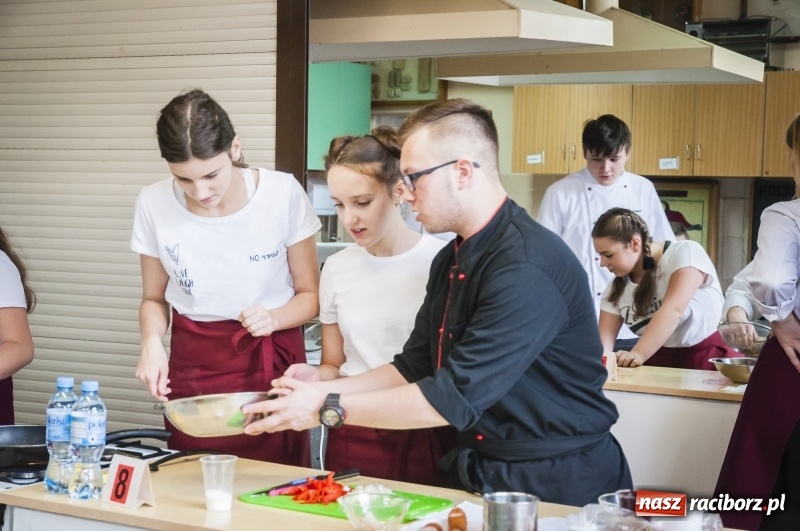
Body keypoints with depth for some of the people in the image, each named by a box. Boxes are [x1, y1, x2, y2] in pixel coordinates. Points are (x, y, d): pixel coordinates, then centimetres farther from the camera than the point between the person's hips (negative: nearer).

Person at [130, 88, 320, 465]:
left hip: (272, 360, -1)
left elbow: (310, 295, -2)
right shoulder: (154, 204, -8)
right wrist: (152, 340, -13)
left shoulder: (283, 193, -14)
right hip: (192, 366, 2)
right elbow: (154, 298, 7)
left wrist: (273, 318, -22)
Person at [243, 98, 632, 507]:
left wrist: (327, 409, -18)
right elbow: (414, 367, 12)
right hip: (482, 472, 8)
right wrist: (318, 391, 0)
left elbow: (454, 398, -25)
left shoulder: (528, 266, -24)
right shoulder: (451, 260, 7)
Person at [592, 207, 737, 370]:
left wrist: (637, 355, -36)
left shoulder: (685, 252, -10)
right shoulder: (617, 287, 7)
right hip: (658, 363, 6)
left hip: (710, 359, -5)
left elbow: (673, 310, -24)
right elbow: (605, 335, -2)